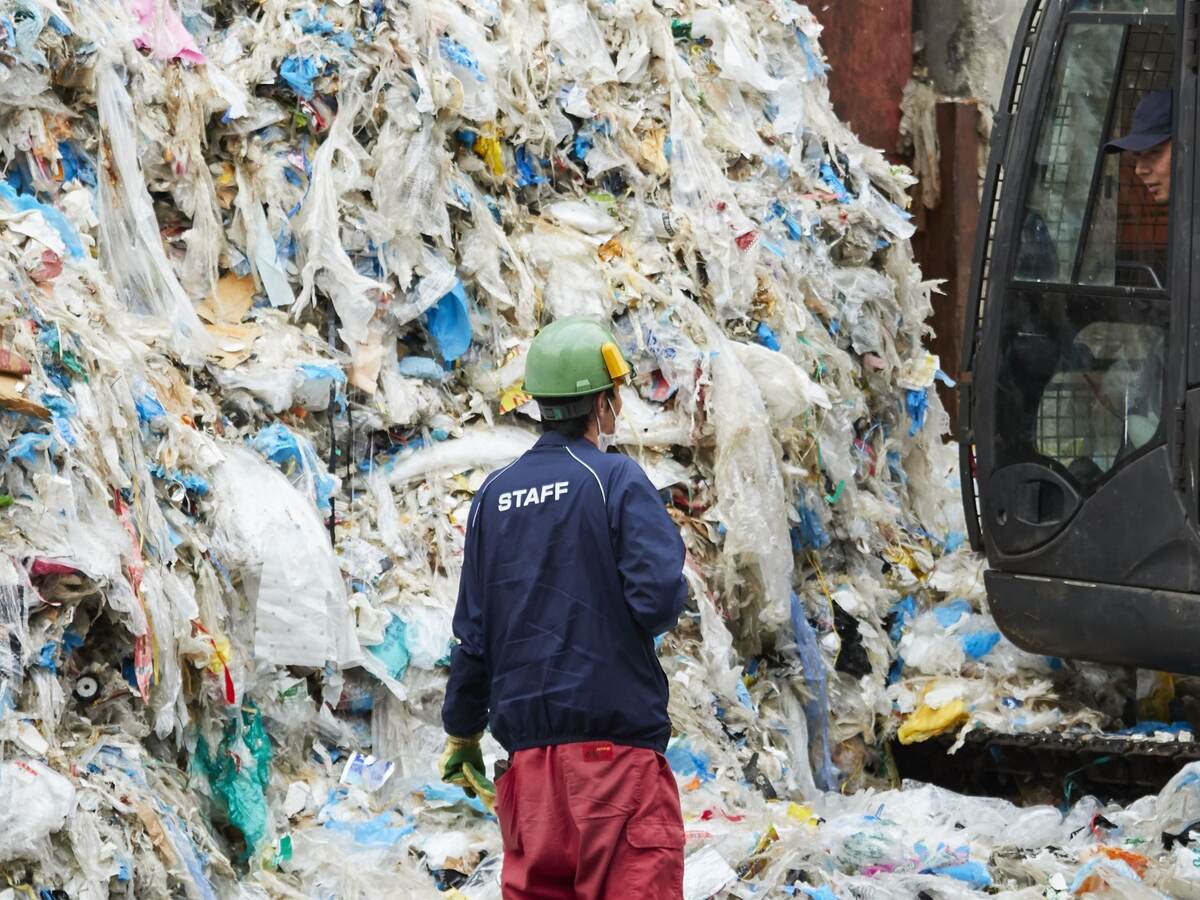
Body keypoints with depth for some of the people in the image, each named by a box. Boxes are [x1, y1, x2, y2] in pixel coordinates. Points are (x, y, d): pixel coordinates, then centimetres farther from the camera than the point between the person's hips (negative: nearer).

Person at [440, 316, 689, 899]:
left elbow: (473, 629, 12)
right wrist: (673, 598, 7)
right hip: (615, 737, -6)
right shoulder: (616, 479, -6)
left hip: (529, 747, 6)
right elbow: (659, 598, -17)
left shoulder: (495, 495, 11)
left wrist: (462, 734, 21)